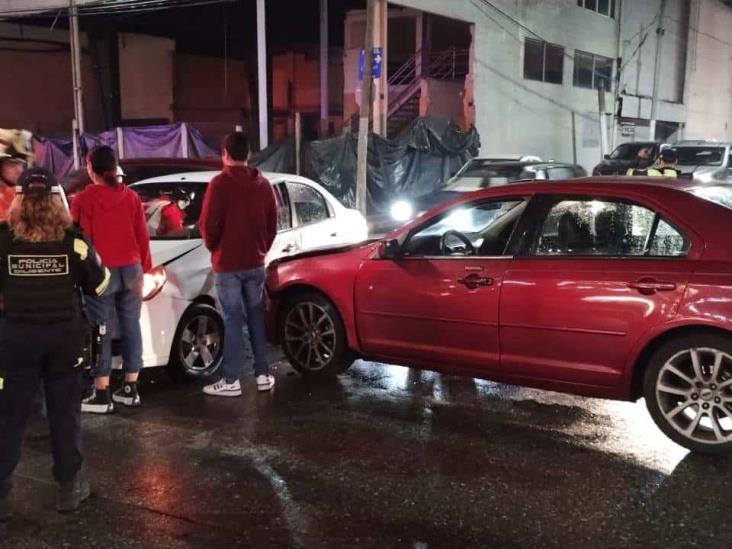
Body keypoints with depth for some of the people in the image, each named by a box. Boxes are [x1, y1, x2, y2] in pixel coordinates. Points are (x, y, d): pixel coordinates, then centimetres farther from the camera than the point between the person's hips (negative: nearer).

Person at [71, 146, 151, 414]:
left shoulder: (83, 200, -5)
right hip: (131, 269, 4)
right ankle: (130, 389, 15)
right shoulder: (131, 196, 8)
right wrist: (144, 266, 15)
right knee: (131, 327, 9)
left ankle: (101, 395, 1)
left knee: (101, 331, -1)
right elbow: (142, 235, 9)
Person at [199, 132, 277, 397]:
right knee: (256, 318, 12)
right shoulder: (264, 184, 5)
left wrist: (213, 246, 5)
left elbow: (209, 224, -14)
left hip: (227, 264, -5)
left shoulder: (220, 183, -12)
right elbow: (272, 224, 9)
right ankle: (263, 374, 16)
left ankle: (231, 381, 4)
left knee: (232, 321, -1)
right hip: (255, 263, 5)